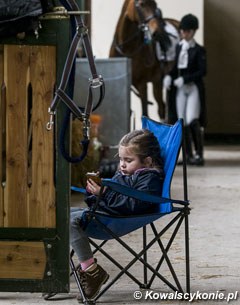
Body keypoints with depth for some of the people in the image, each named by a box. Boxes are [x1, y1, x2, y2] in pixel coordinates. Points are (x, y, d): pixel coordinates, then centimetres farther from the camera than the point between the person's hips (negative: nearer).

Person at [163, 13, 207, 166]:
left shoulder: (199, 50, -5)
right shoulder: (178, 47, 12)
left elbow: (202, 71, -12)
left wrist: (184, 79, -20)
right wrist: (169, 76, -4)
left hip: (194, 88, -6)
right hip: (180, 89, 6)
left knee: (193, 121, -14)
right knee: (183, 123, 5)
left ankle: (199, 155, -8)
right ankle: (189, 155, 11)